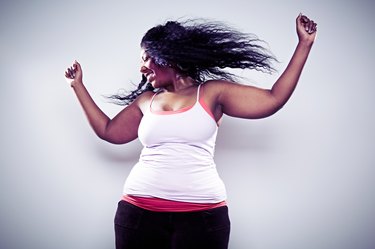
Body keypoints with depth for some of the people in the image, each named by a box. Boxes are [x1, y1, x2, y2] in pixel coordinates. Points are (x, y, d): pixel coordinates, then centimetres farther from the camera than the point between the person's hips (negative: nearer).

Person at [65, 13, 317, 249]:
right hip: (139, 211, 3)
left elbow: (272, 100, 0)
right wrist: (78, 85, 25)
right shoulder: (145, 101, 14)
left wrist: (304, 45, 1)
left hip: (202, 214, -3)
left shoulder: (212, 92, 4)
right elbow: (108, 131, 22)